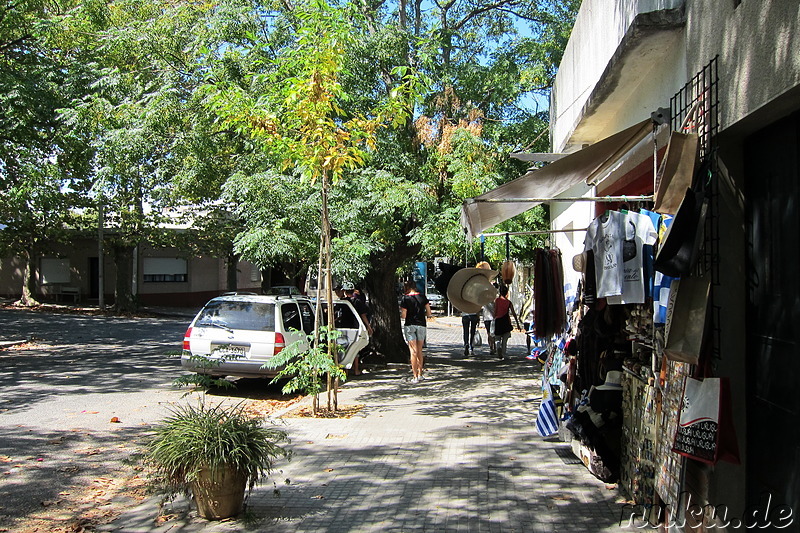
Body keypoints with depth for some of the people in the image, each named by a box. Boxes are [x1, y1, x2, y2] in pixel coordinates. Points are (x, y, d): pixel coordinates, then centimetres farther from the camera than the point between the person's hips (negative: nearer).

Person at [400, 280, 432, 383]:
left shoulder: (405, 299, -7)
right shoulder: (422, 297, 3)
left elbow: (403, 316, -11)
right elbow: (429, 313, 4)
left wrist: (400, 315, 11)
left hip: (409, 325, -3)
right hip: (421, 325, 3)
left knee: (413, 351, -2)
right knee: (420, 351, 14)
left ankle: (415, 377, -4)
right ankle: (420, 374, 17)